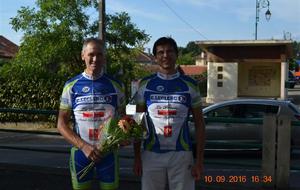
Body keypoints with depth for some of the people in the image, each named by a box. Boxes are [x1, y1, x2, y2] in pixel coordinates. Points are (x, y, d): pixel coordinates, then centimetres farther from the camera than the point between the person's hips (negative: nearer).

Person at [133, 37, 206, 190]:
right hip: (151, 154, 0)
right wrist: (137, 157, 1)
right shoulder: (145, 84, 3)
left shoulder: (190, 85, 2)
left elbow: (199, 124, 4)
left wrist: (199, 159, -2)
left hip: (182, 154, 0)